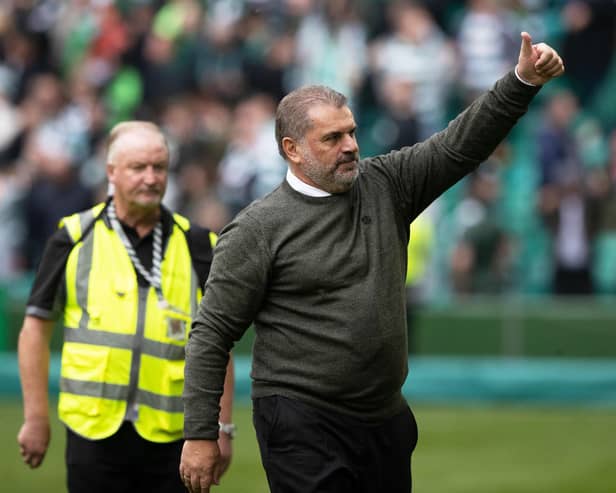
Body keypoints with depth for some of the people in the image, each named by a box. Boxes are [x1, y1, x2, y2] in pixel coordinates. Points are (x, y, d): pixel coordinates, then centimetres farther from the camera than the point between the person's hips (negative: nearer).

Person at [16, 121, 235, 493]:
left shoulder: (196, 246, 8)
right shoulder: (75, 238, 3)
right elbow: (37, 327, 5)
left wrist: (222, 427, 5)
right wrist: (36, 417, 1)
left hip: (169, 436, 1)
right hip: (94, 432, -1)